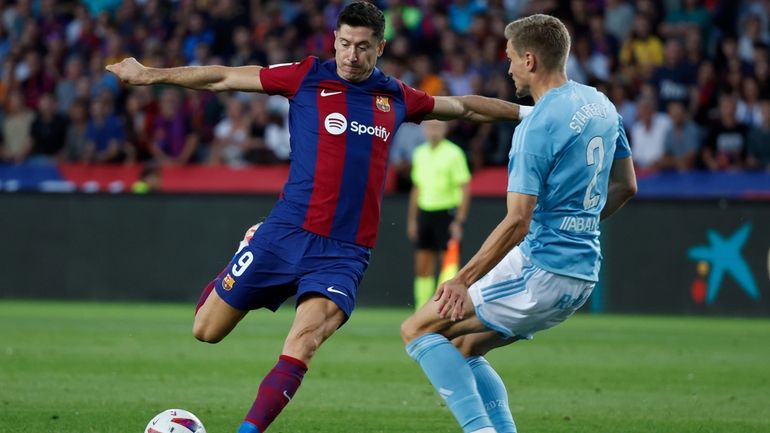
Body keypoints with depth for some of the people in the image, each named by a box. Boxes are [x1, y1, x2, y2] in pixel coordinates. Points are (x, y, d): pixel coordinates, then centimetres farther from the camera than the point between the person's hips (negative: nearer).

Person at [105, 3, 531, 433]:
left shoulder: (396, 97, 11)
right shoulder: (308, 77, 2)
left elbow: (464, 106, 27)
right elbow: (223, 78, 4)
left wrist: (525, 111, 31)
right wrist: (150, 75, 1)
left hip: (345, 252, 1)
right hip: (287, 232, -1)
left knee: (302, 344, -22)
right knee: (207, 330, 5)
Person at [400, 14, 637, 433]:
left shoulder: (537, 127, -18)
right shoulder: (601, 104, 9)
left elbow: (517, 222, -22)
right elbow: (625, 185, 19)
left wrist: (462, 281, -18)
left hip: (541, 272, -9)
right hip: (583, 274, 9)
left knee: (418, 329, -3)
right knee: (462, 347, 21)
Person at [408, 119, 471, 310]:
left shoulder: (453, 153, -7)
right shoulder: (420, 153, 12)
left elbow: (465, 189, -9)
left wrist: (459, 221, -15)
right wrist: (412, 219, 16)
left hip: (447, 213, -6)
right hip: (425, 213, 6)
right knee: (422, 266, 4)